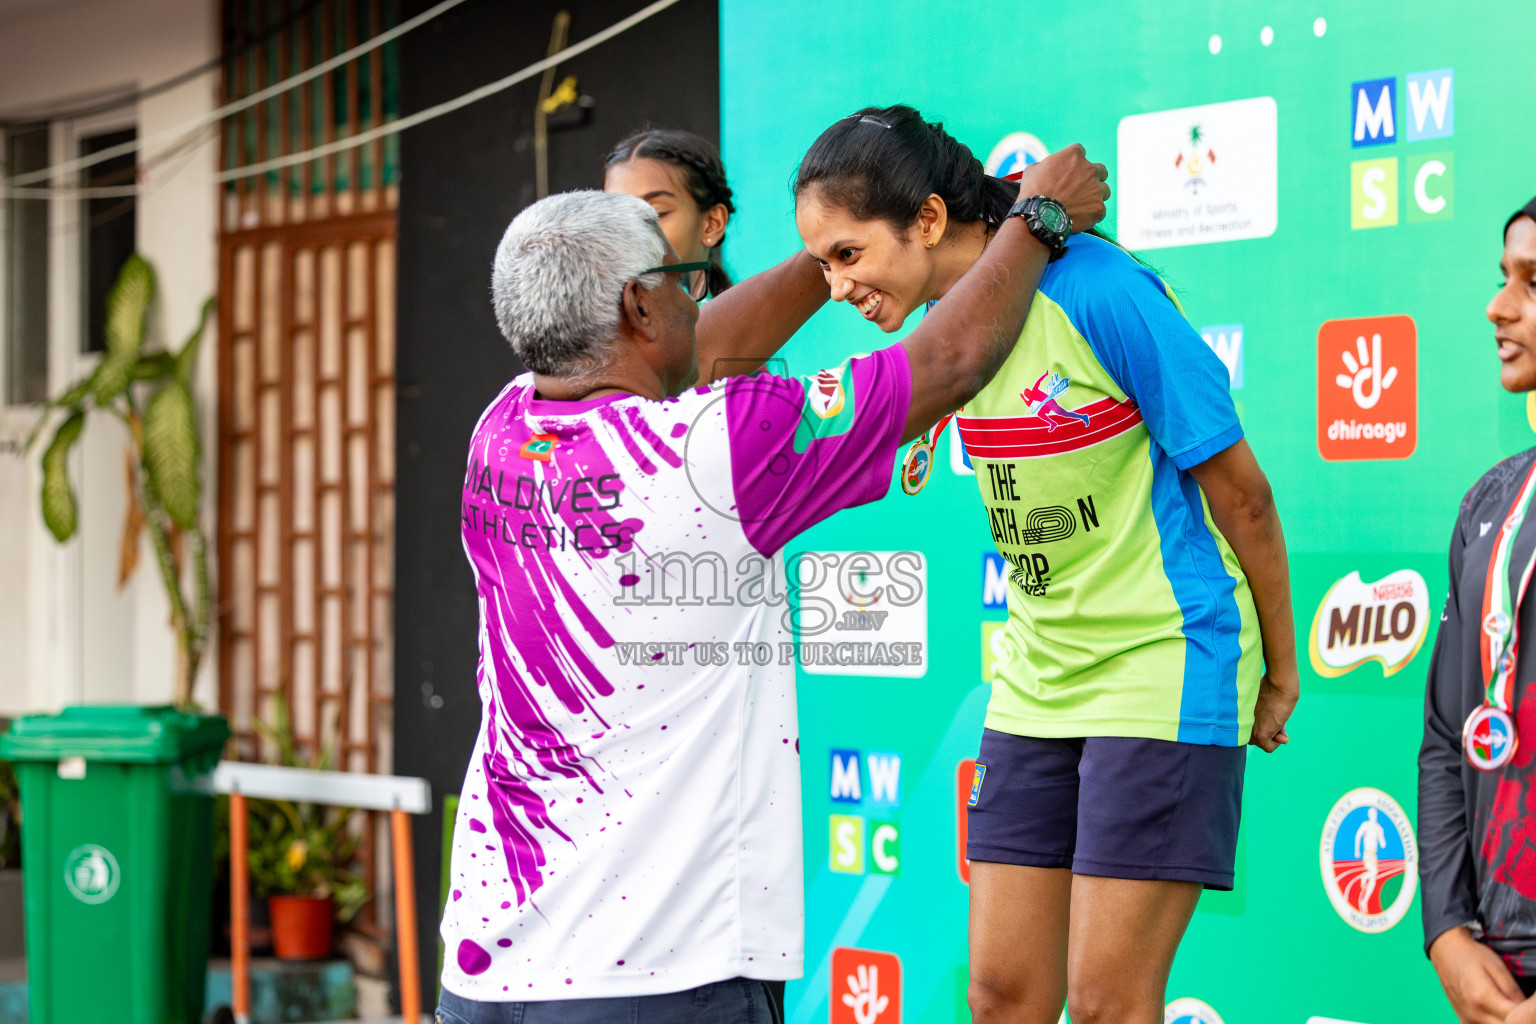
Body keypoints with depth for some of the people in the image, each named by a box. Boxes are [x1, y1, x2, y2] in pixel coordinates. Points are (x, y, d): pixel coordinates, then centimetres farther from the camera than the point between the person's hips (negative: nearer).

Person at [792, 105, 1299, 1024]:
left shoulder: (1097, 291, -18)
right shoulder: (945, 322, 4)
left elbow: (1240, 492, -10)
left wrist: (1280, 673, -1)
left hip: (1164, 671, -7)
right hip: (1034, 687, 7)